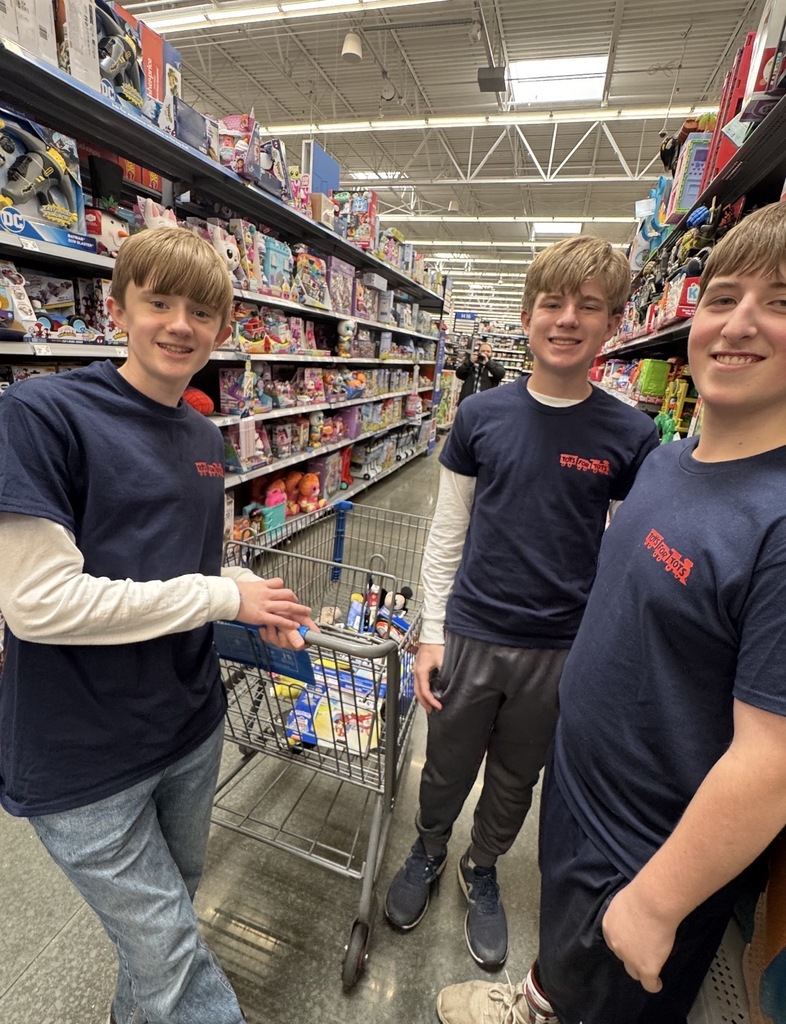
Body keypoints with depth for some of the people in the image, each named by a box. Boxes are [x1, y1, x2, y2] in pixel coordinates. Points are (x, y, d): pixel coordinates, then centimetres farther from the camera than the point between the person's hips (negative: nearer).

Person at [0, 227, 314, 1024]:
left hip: (191, 727, 7)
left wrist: (256, 600, -6)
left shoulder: (204, 440, 3)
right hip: (84, 760, -6)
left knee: (175, 894, 30)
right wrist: (222, 596, -19)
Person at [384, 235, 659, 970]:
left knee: (516, 781, 22)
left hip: (563, 653, 1)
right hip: (470, 638, 0)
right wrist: (431, 635, -2)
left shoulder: (630, 437, -6)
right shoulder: (480, 417, -6)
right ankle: (428, 852, 52)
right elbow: (447, 534, -2)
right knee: (446, 769, 20)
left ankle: (481, 871, 52)